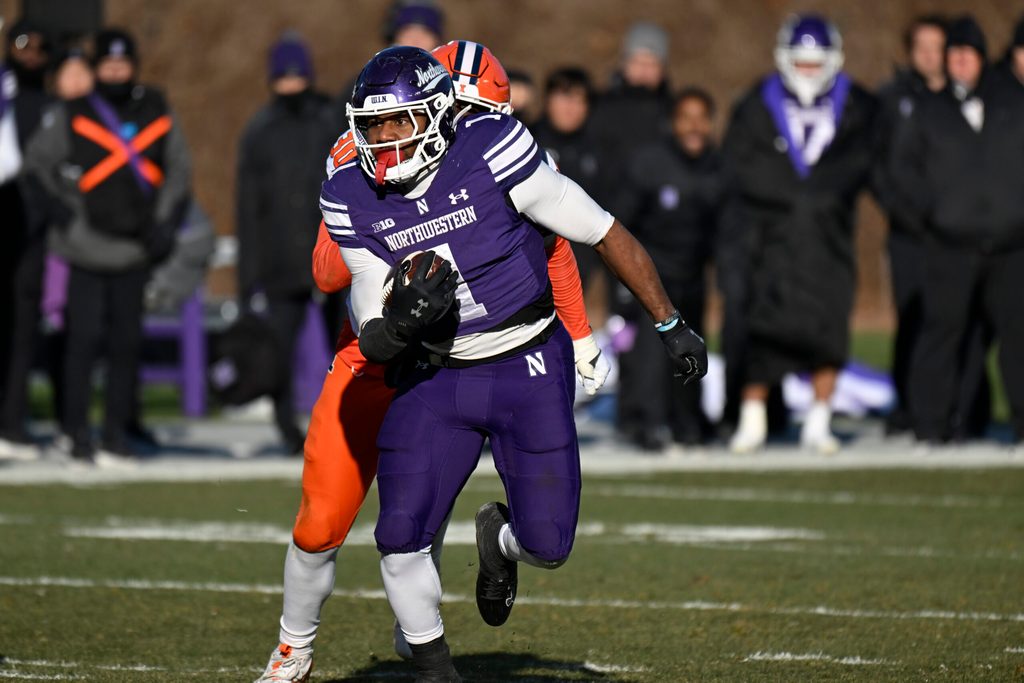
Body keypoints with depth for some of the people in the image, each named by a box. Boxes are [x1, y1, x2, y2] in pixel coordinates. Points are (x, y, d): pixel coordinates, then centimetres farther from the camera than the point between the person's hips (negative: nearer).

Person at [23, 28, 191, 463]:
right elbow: (38, 162, 6)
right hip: (88, 246, -3)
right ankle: (75, 431, 3)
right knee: (84, 337, -6)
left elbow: (178, 168, 16)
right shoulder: (71, 115, -1)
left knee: (126, 342, 5)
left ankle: (116, 434, 12)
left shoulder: (156, 114, 8)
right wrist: (66, 210, -4)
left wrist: (165, 219, 4)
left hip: (136, 248, 3)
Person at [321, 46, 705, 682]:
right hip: (437, 378, 3)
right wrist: (402, 323, -29)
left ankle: (499, 540, 34)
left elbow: (606, 234, -12)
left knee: (547, 545, -5)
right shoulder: (353, 200, -8)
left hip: (529, 371, -2)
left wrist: (672, 324, -6)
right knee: (401, 541, -9)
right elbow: (374, 342, -4)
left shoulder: (491, 154, -21)